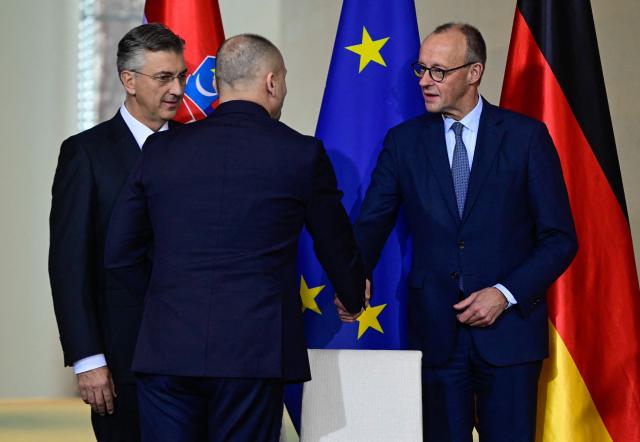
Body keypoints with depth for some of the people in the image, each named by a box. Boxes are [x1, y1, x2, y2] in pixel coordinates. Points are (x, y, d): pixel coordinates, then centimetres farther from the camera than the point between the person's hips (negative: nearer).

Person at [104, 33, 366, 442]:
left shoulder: (161, 149, 6)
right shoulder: (301, 153, -1)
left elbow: (120, 254, 10)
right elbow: (336, 245, 12)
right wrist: (356, 301, 33)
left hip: (166, 348, 2)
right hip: (254, 353, -2)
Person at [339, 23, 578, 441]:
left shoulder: (526, 136, -1)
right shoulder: (404, 141, 6)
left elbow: (560, 238, 0)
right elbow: (372, 223, 2)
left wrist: (506, 294, -12)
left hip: (509, 329, -2)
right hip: (436, 330, 2)